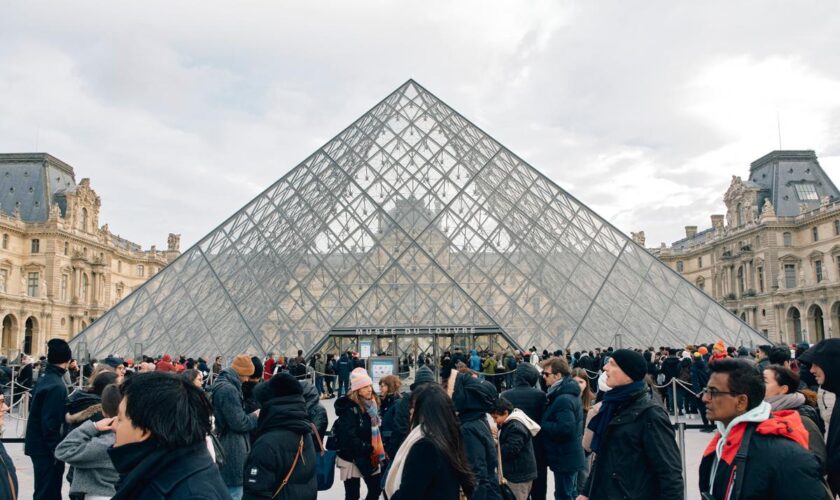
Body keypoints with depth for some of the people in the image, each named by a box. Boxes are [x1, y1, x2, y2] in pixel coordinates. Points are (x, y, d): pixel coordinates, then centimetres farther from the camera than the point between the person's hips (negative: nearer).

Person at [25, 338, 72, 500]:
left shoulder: (45, 378, 6)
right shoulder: (56, 385, -23)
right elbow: (50, 422, -25)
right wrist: (56, 449, -17)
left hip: (38, 444, 9)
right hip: (47, 448, -9)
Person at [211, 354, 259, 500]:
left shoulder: (220, 384, 12)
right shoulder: (229, 389, -21)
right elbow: (238, 423, -22)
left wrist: (251, 415, 9)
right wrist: (256, 417, -6)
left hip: (223, 445, 11)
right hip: (232, 450, -11)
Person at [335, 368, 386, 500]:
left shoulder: (372, 403, 4)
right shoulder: (349, 408, -20)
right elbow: (349, 437, -26)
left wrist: (379, 449, 4)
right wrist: (369, 449, -22)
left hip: (370, 457, 7)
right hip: (352, 458, -7)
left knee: (376, 489, 14)